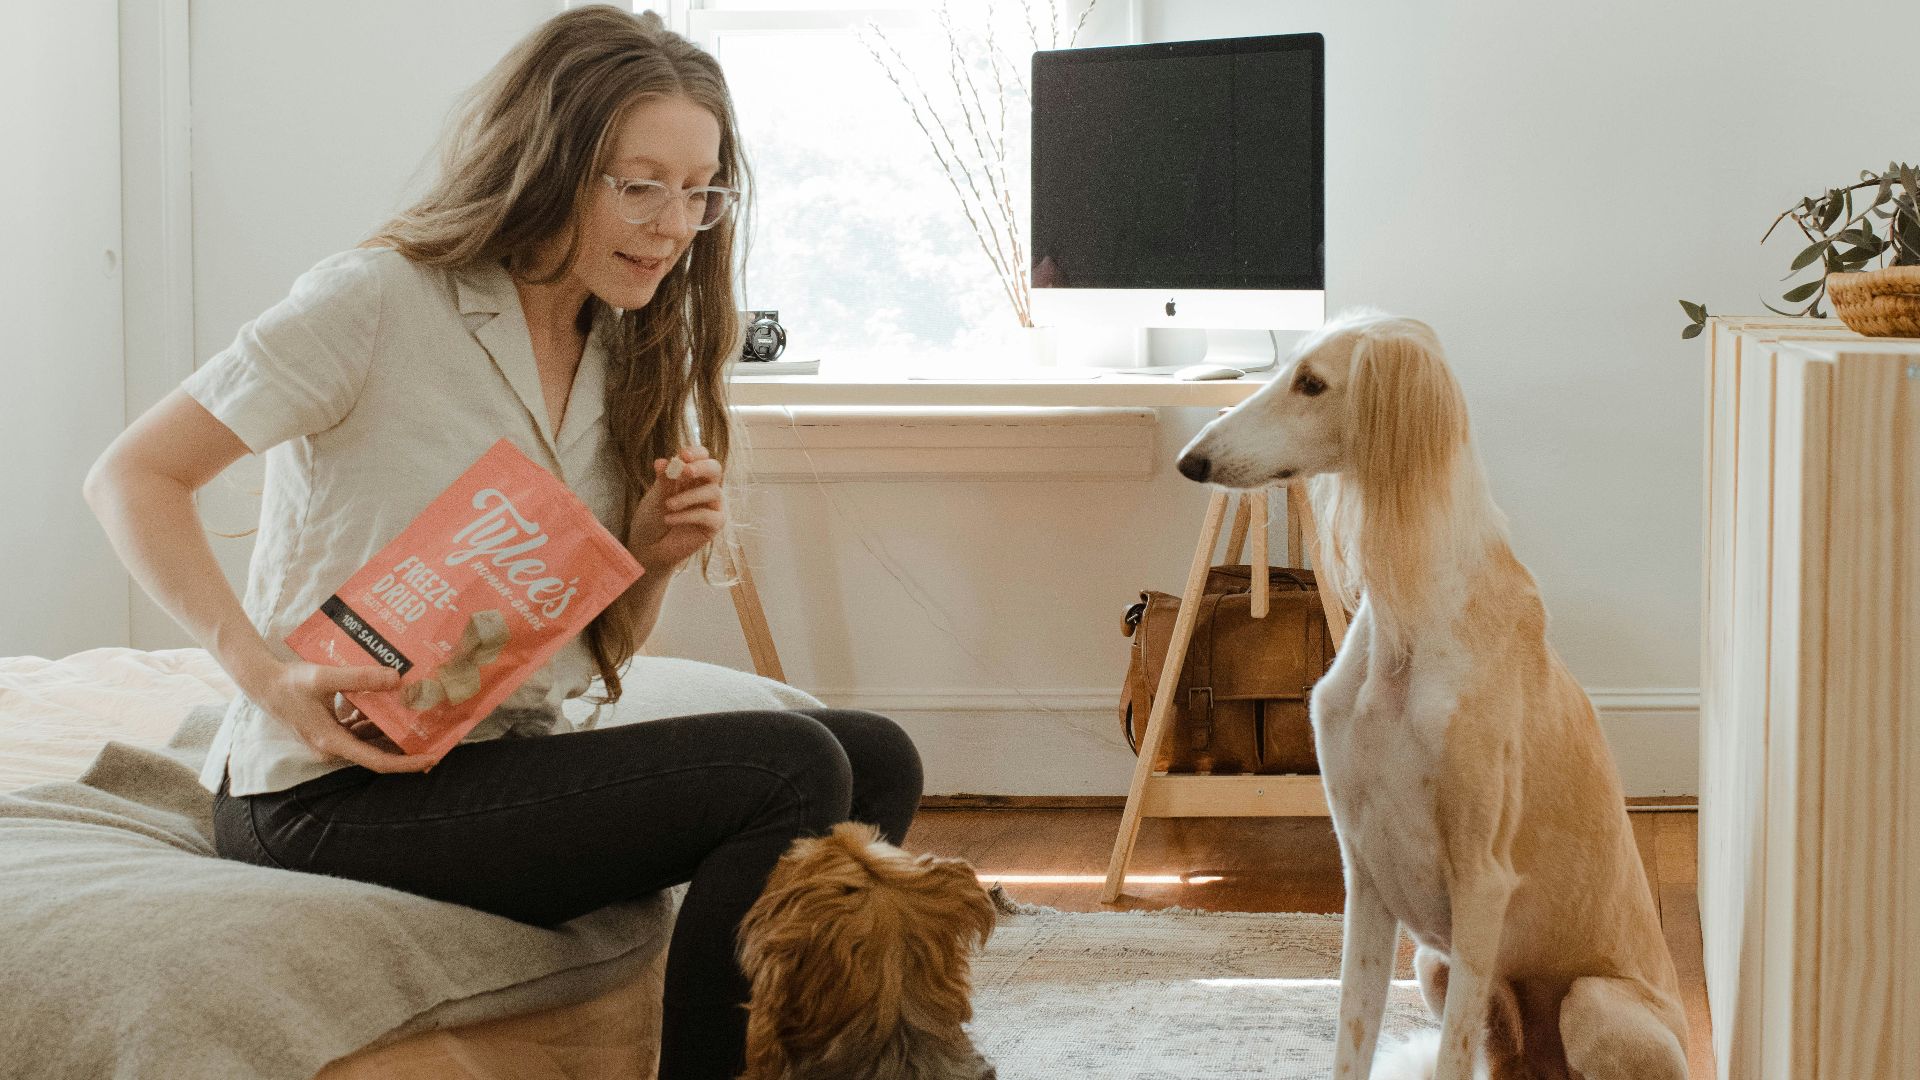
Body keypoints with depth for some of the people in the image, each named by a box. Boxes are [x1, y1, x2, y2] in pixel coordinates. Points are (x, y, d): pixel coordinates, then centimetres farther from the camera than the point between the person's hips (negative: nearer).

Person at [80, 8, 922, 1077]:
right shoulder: (377, 300, -10)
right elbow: (133, 478, -11)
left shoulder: (623, 358, 12)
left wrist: (653, 557, -5)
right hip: (334, 790, -8)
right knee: (788, 770, -21)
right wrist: (266, 671, -22)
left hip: (507, 755, 8)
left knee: (875, 758, -2)